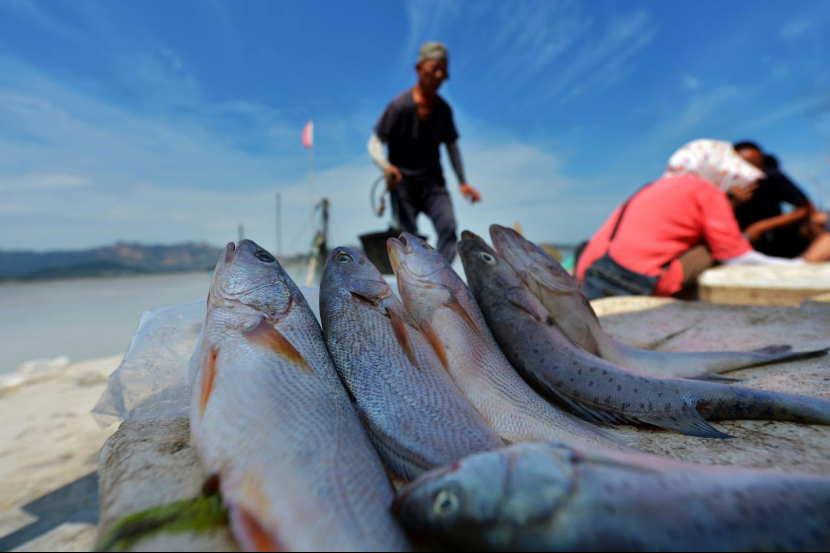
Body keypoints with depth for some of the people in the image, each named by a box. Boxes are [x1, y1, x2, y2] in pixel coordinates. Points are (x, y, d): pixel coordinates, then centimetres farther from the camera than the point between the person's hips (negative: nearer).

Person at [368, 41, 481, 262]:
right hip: (403, 183, -3)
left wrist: (463, 182, 9)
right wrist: (386, 166, -30)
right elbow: (374, 143, -9)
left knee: (449, 227, -17)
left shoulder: (443, 109, 4)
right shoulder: (400, 105, -10)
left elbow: (452, 145, 15)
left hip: (433, 182, 4)